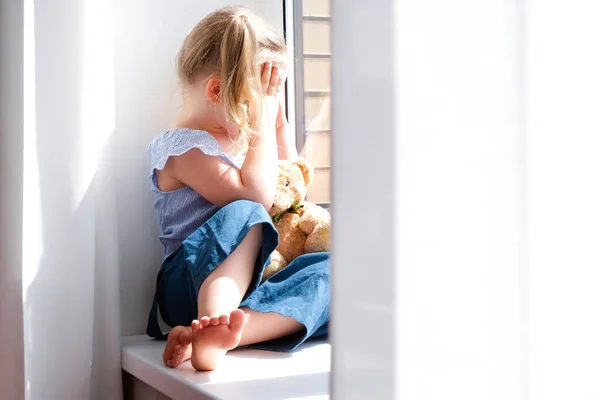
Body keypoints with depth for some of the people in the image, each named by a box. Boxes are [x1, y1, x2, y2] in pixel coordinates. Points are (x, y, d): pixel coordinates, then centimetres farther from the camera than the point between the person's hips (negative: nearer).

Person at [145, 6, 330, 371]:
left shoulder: (241, 137, 18)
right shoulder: (184, 147, -9)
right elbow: (257, 196, -22)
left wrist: (279, 120, 20)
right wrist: (264, 121, -11)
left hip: (255, 281, 8)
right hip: (195, 290, -8)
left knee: (333, 270, -22)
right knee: (244, 214, -34)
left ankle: (213, 335, -41)